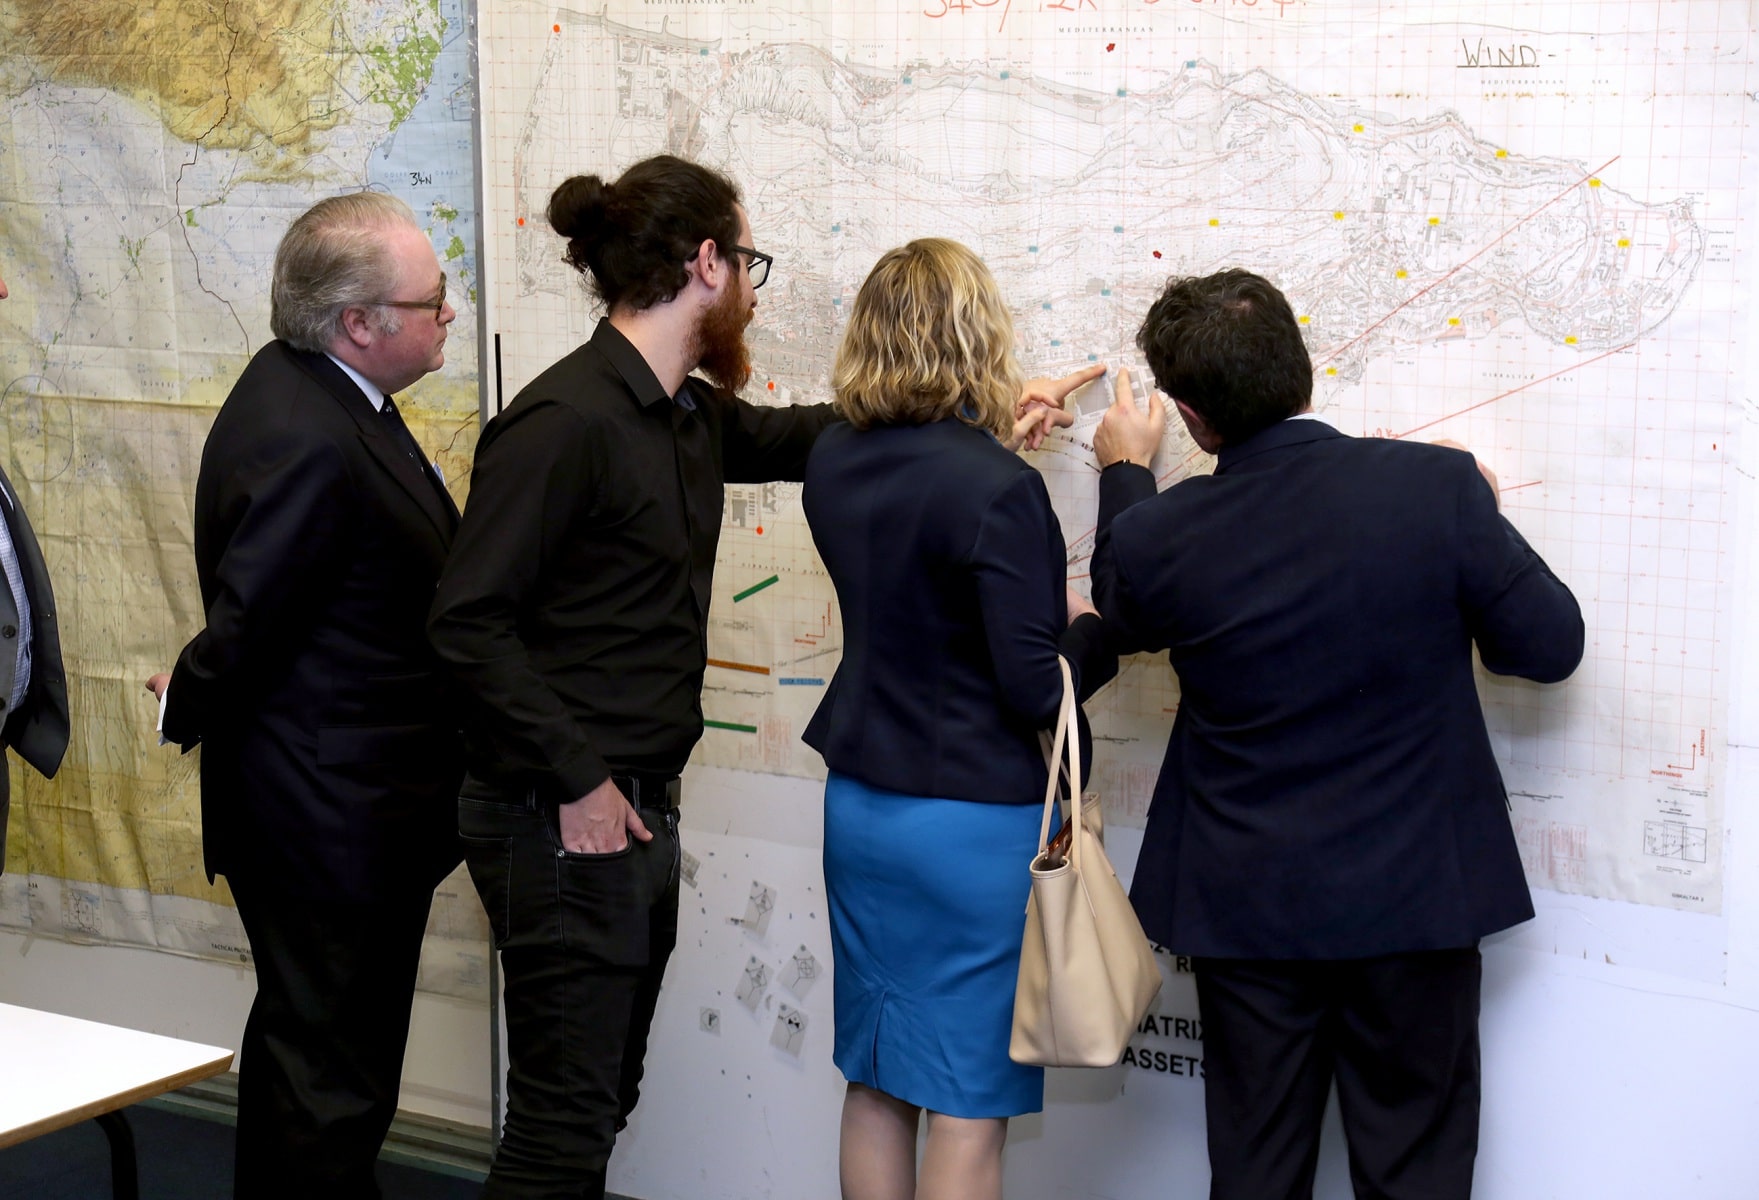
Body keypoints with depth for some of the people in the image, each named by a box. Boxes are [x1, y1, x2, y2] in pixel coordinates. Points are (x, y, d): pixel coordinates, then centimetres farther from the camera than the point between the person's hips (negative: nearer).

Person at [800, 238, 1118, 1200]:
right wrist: (1101, 628, 0)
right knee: (969, 1105, 3)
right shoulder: (999, 489, -20)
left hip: (859, 805, 7)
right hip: (974, 822, -7)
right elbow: (1037, 691, -19)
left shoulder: (833, 465, 2)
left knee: (875, 1085, 16)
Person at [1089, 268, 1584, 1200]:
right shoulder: (1439, 487, -17)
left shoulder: (1157, 534, -12)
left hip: (1245, 909, 1)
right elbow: (1549, 647, -7)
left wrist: (1124, 474, 27)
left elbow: (1119, 613, 13)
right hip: (1414, 901, -1)